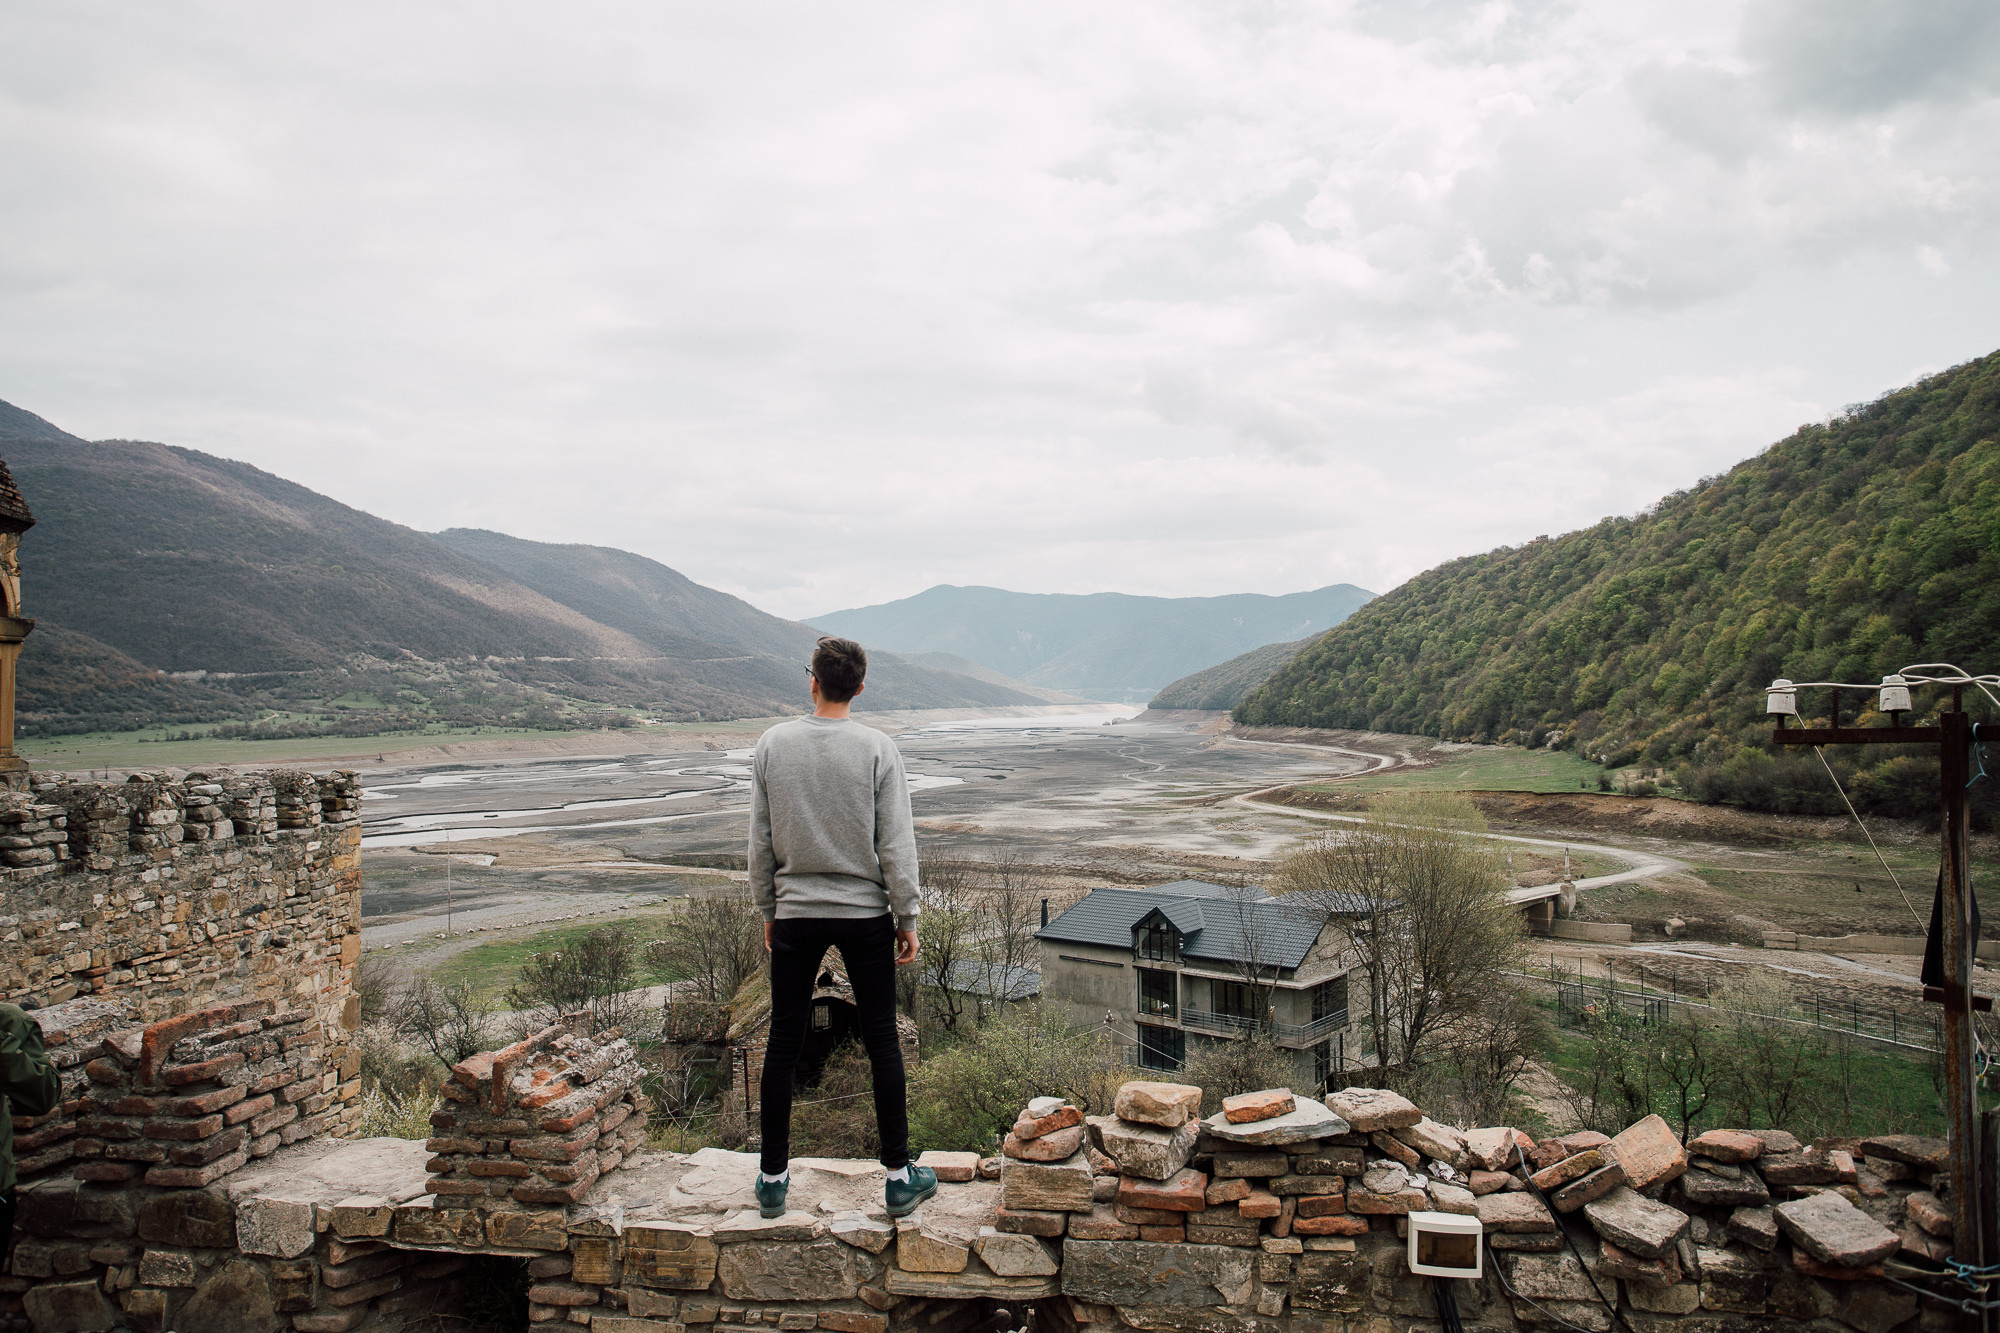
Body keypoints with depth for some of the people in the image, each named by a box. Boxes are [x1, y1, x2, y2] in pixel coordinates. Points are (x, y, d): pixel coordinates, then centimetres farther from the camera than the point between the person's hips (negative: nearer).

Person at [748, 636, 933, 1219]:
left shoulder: (773, 744, -2)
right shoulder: (877, 749, -8)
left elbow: (760, 842, 3)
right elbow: (896, 846, -8)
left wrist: (768, 911, 14)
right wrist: (907, 920, 2)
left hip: (795, 914, 2)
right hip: (865, 914, -2)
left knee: (784, 1044, 11)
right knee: (882, 1042, 7)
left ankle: (773, 1178, 19)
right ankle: (900, 1177, 14)